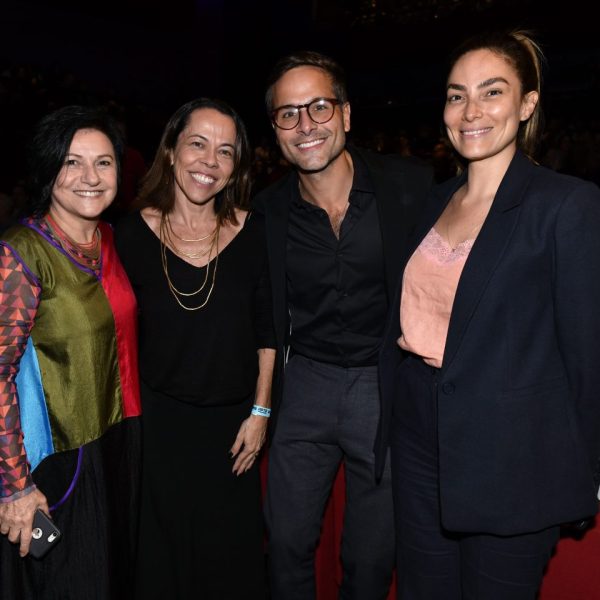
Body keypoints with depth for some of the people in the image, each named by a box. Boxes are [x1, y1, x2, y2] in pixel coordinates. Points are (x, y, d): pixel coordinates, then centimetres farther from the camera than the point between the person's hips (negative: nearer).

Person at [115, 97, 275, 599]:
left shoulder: (252, 232, -5)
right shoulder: (132, 234, -8)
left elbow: (267, 329, 1)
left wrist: (260, 412, 1)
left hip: (234, 422, 1)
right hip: (160, 421, -1)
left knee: (233, 557, 17)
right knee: (164, 556, 16)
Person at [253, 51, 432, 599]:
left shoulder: (413, 185, -10)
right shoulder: (267, 212, -2)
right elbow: (263, 317, 7)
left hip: (388, 383, -1)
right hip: (304, 383, 2)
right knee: (286, 543, 12)